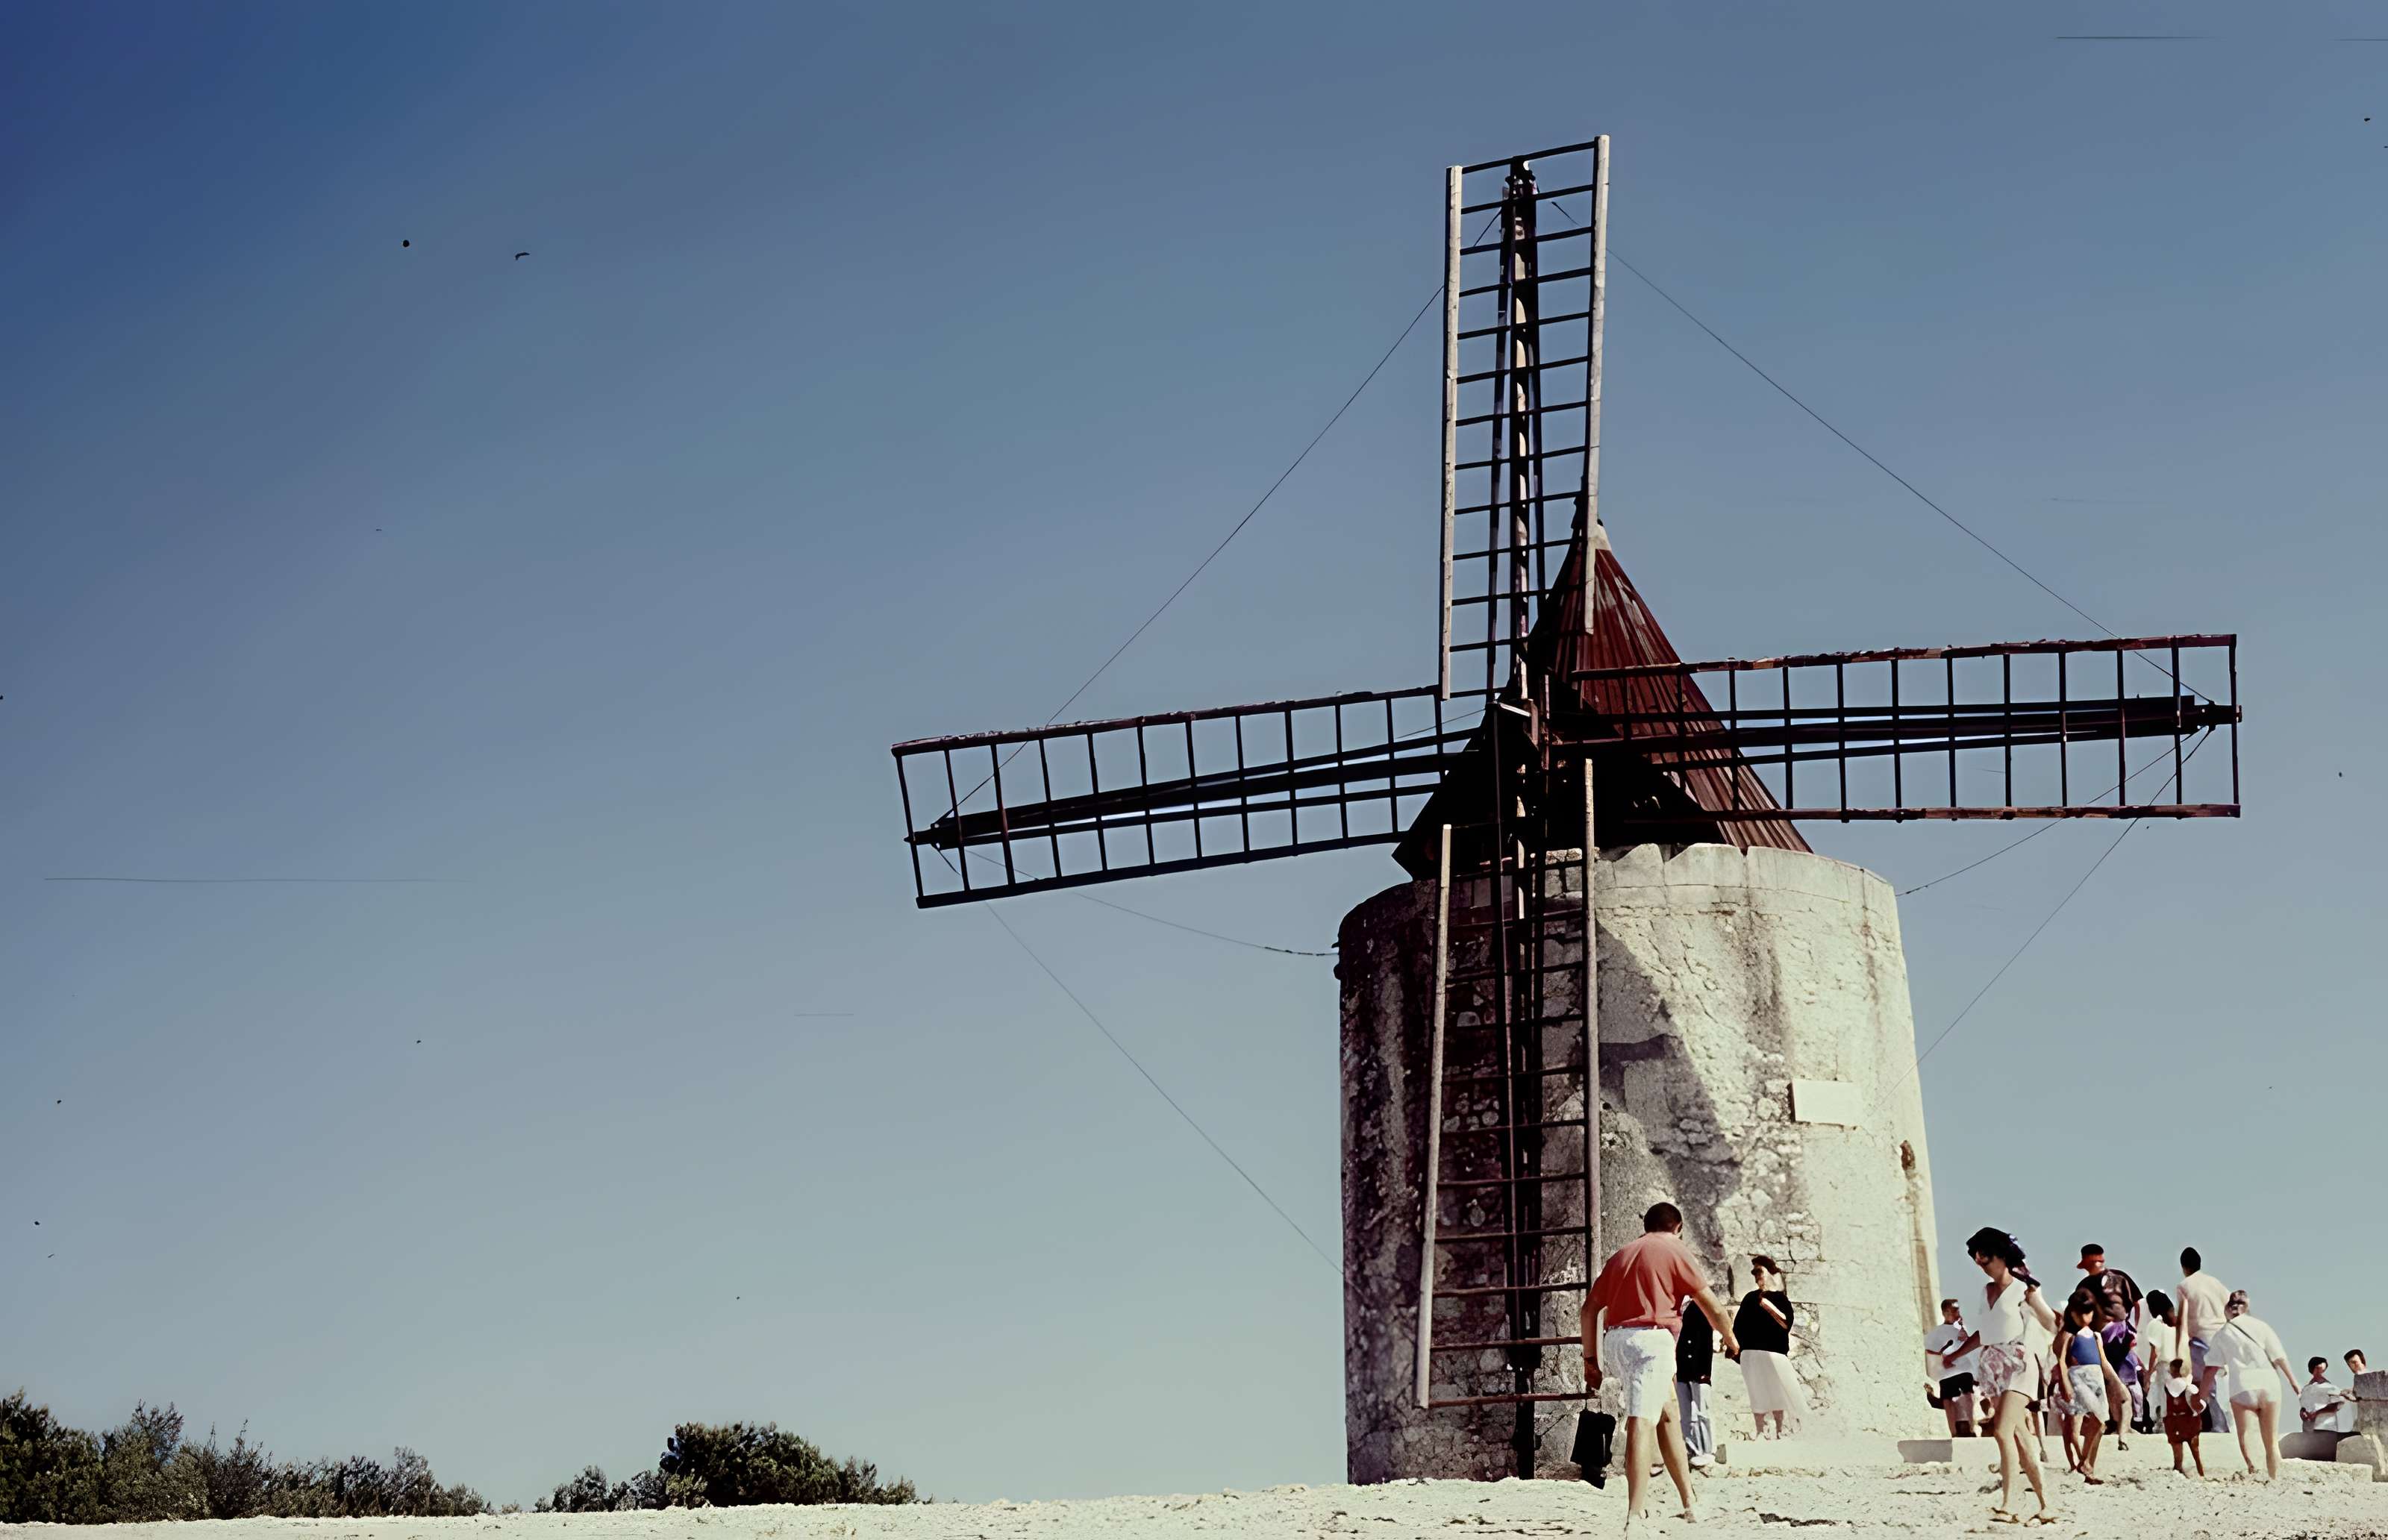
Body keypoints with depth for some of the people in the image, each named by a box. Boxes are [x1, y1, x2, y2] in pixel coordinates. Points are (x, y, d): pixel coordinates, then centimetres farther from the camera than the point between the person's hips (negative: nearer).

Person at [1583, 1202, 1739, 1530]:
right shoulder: (1675, 1250, 5)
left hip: (1615, 1339, 7)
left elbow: (1590, 1308, 18)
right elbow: (1712, 1305, 4)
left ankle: (1689, 1501, 22)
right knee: (1641, 1424, -15)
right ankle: (1635, 1514, -25)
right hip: (1650, 1337, -6)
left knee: (1666, 1412, 21)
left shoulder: (1622, 1254, 22)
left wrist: (1590, 1359, 19)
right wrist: (1730, 1338, 22)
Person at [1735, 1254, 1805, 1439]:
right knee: (1757, 1394, 0)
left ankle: (1779, 1431, 2)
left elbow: (1786, 1323, -7)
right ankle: (1760, 1431, 3)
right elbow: (1738, 1325, 17)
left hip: (1774, 1352, -3)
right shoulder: (1750, 1298, 16)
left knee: (1778, 1393, -5)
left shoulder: (1780, 1298, 6)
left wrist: (1768, 1305, -13)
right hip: (1751, 1353, 3)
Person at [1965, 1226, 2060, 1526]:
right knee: (2018, 1437, 4)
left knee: (2003, 1431, -20)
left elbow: (2051, 1325, -5)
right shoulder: (1986, 1291, 15)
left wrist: (2032, 1292, -12)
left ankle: (2008, 1504, -22)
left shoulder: (2023, 1288, -3)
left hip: (2017, 1364, -7)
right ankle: (2045, 1503, 7)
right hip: (1993, 1366, 7)